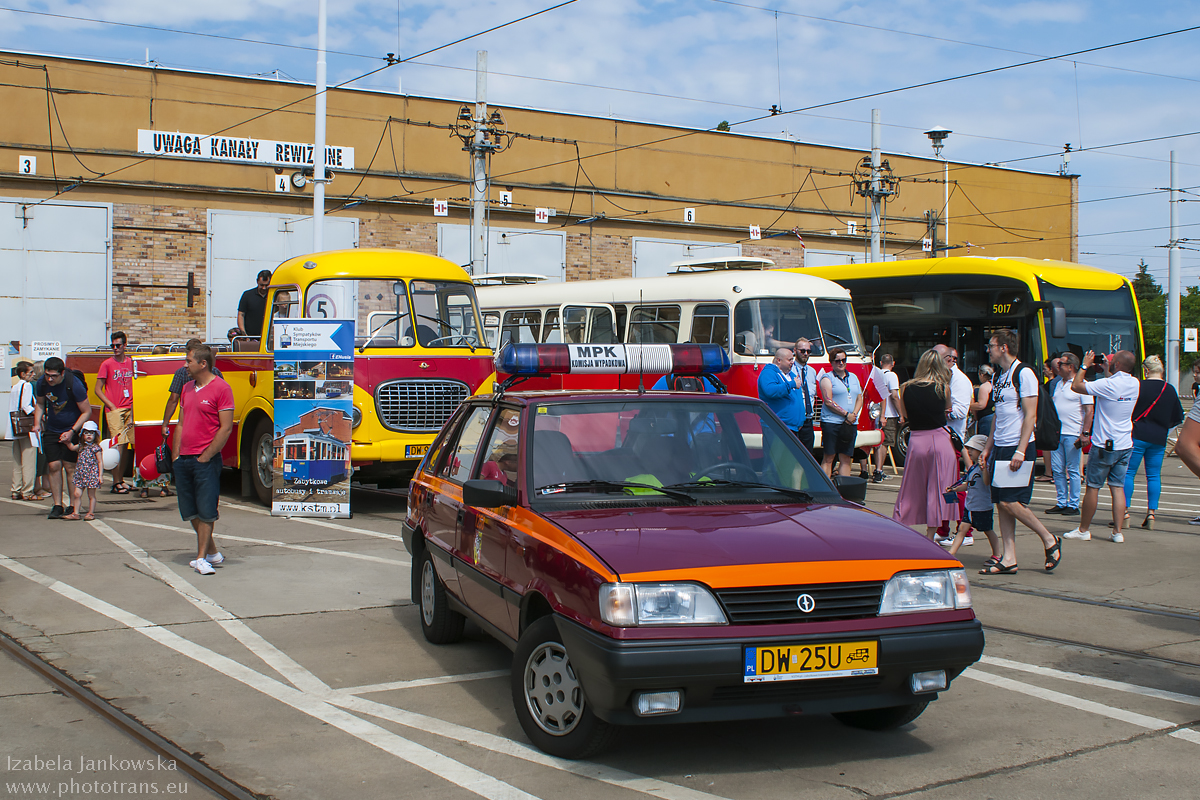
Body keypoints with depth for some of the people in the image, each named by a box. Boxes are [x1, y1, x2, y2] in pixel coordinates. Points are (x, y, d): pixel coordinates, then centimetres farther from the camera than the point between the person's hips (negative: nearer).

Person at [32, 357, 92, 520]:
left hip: (73, 429, -4)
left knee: (70, 467, -8)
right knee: (54, 466, -4)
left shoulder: (74, 384, -23)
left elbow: (87, 411, -14)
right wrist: (37, 423, -1)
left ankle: (73, 506, 1)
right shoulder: (42, 383, -8)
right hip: (52, 430, 4)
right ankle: (57, 506, 1)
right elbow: (40, 404, 14)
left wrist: (72, 431, -20)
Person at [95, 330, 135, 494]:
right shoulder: (107, 364, 0)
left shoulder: (131, 362, 12)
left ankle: (121, 479, 18)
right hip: (114, 411, -5)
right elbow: (98, 389, 1)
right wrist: (111, 406, -8)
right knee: (118, 446, -10)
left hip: (129, 409, 5)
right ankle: (116, 483, -8)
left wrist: (132, 407, 6)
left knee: (126, 446, 7)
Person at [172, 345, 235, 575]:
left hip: (206, 461, -8)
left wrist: (206, 456, -13)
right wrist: (176, 455, 10)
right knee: (190, 512, 10)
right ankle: (213, 552, 22)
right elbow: (181, 423, 18)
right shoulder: (187, 388, 15)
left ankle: (201, 558, 2)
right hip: (184, 459, 8)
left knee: (206, 512, -4)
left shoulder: (221, 388, -8)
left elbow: (226, 428, -12)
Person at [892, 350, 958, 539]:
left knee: (910, 491, 12)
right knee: (938, 491, 6)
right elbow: (948, 411, 9)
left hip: (916, 441, 2)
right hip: (940, 440, -2)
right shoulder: (944, 388, -6)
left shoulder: (906, 388, -2)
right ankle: (929, 538, 7)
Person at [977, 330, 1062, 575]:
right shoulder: (998, 376, 15)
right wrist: (987, 448, 17)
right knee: (1002, 504, 5)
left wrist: (1020, 451, -20)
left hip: (1018, 448, -8)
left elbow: (1030, 415, -15)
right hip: (1000, 448, 8)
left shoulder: (1024, 373, -11)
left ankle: (1050, 540, 7)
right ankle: (1009, 559, 7)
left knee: (1010, 502, -11)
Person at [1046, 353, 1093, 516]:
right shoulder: (1058, 384, 16)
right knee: (1057, 470, 7)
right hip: (1057, 433, 7)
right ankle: (1061, 503, 15)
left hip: (1072, 434, -7)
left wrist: (1085, 433, -17)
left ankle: (1073, 505, 5)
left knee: (1073, 471, -1)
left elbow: (1089, 411, -11)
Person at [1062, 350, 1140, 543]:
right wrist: (1107, 370, 25)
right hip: (1125, 445, 6)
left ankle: (1083, 530, 12)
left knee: (1092, 487, 4)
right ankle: (1117, 532, 4)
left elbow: (1076, 386, -12)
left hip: (1104, 445, -6)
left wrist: (1085, 366, 0)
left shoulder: (1107, 385, -19)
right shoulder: (1135, 384, 2)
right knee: (1118, 487, 8)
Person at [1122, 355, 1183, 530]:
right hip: (1159, 439, 4)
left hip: (1137, 436, -4)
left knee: (1128, 473, 1)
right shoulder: (1170, 390, 4)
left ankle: (1125, 511, -4)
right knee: (1154, 475, 8)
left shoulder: (1139, 386, -10)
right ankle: (1151, 513, 4)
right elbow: (1178, 417, 12)